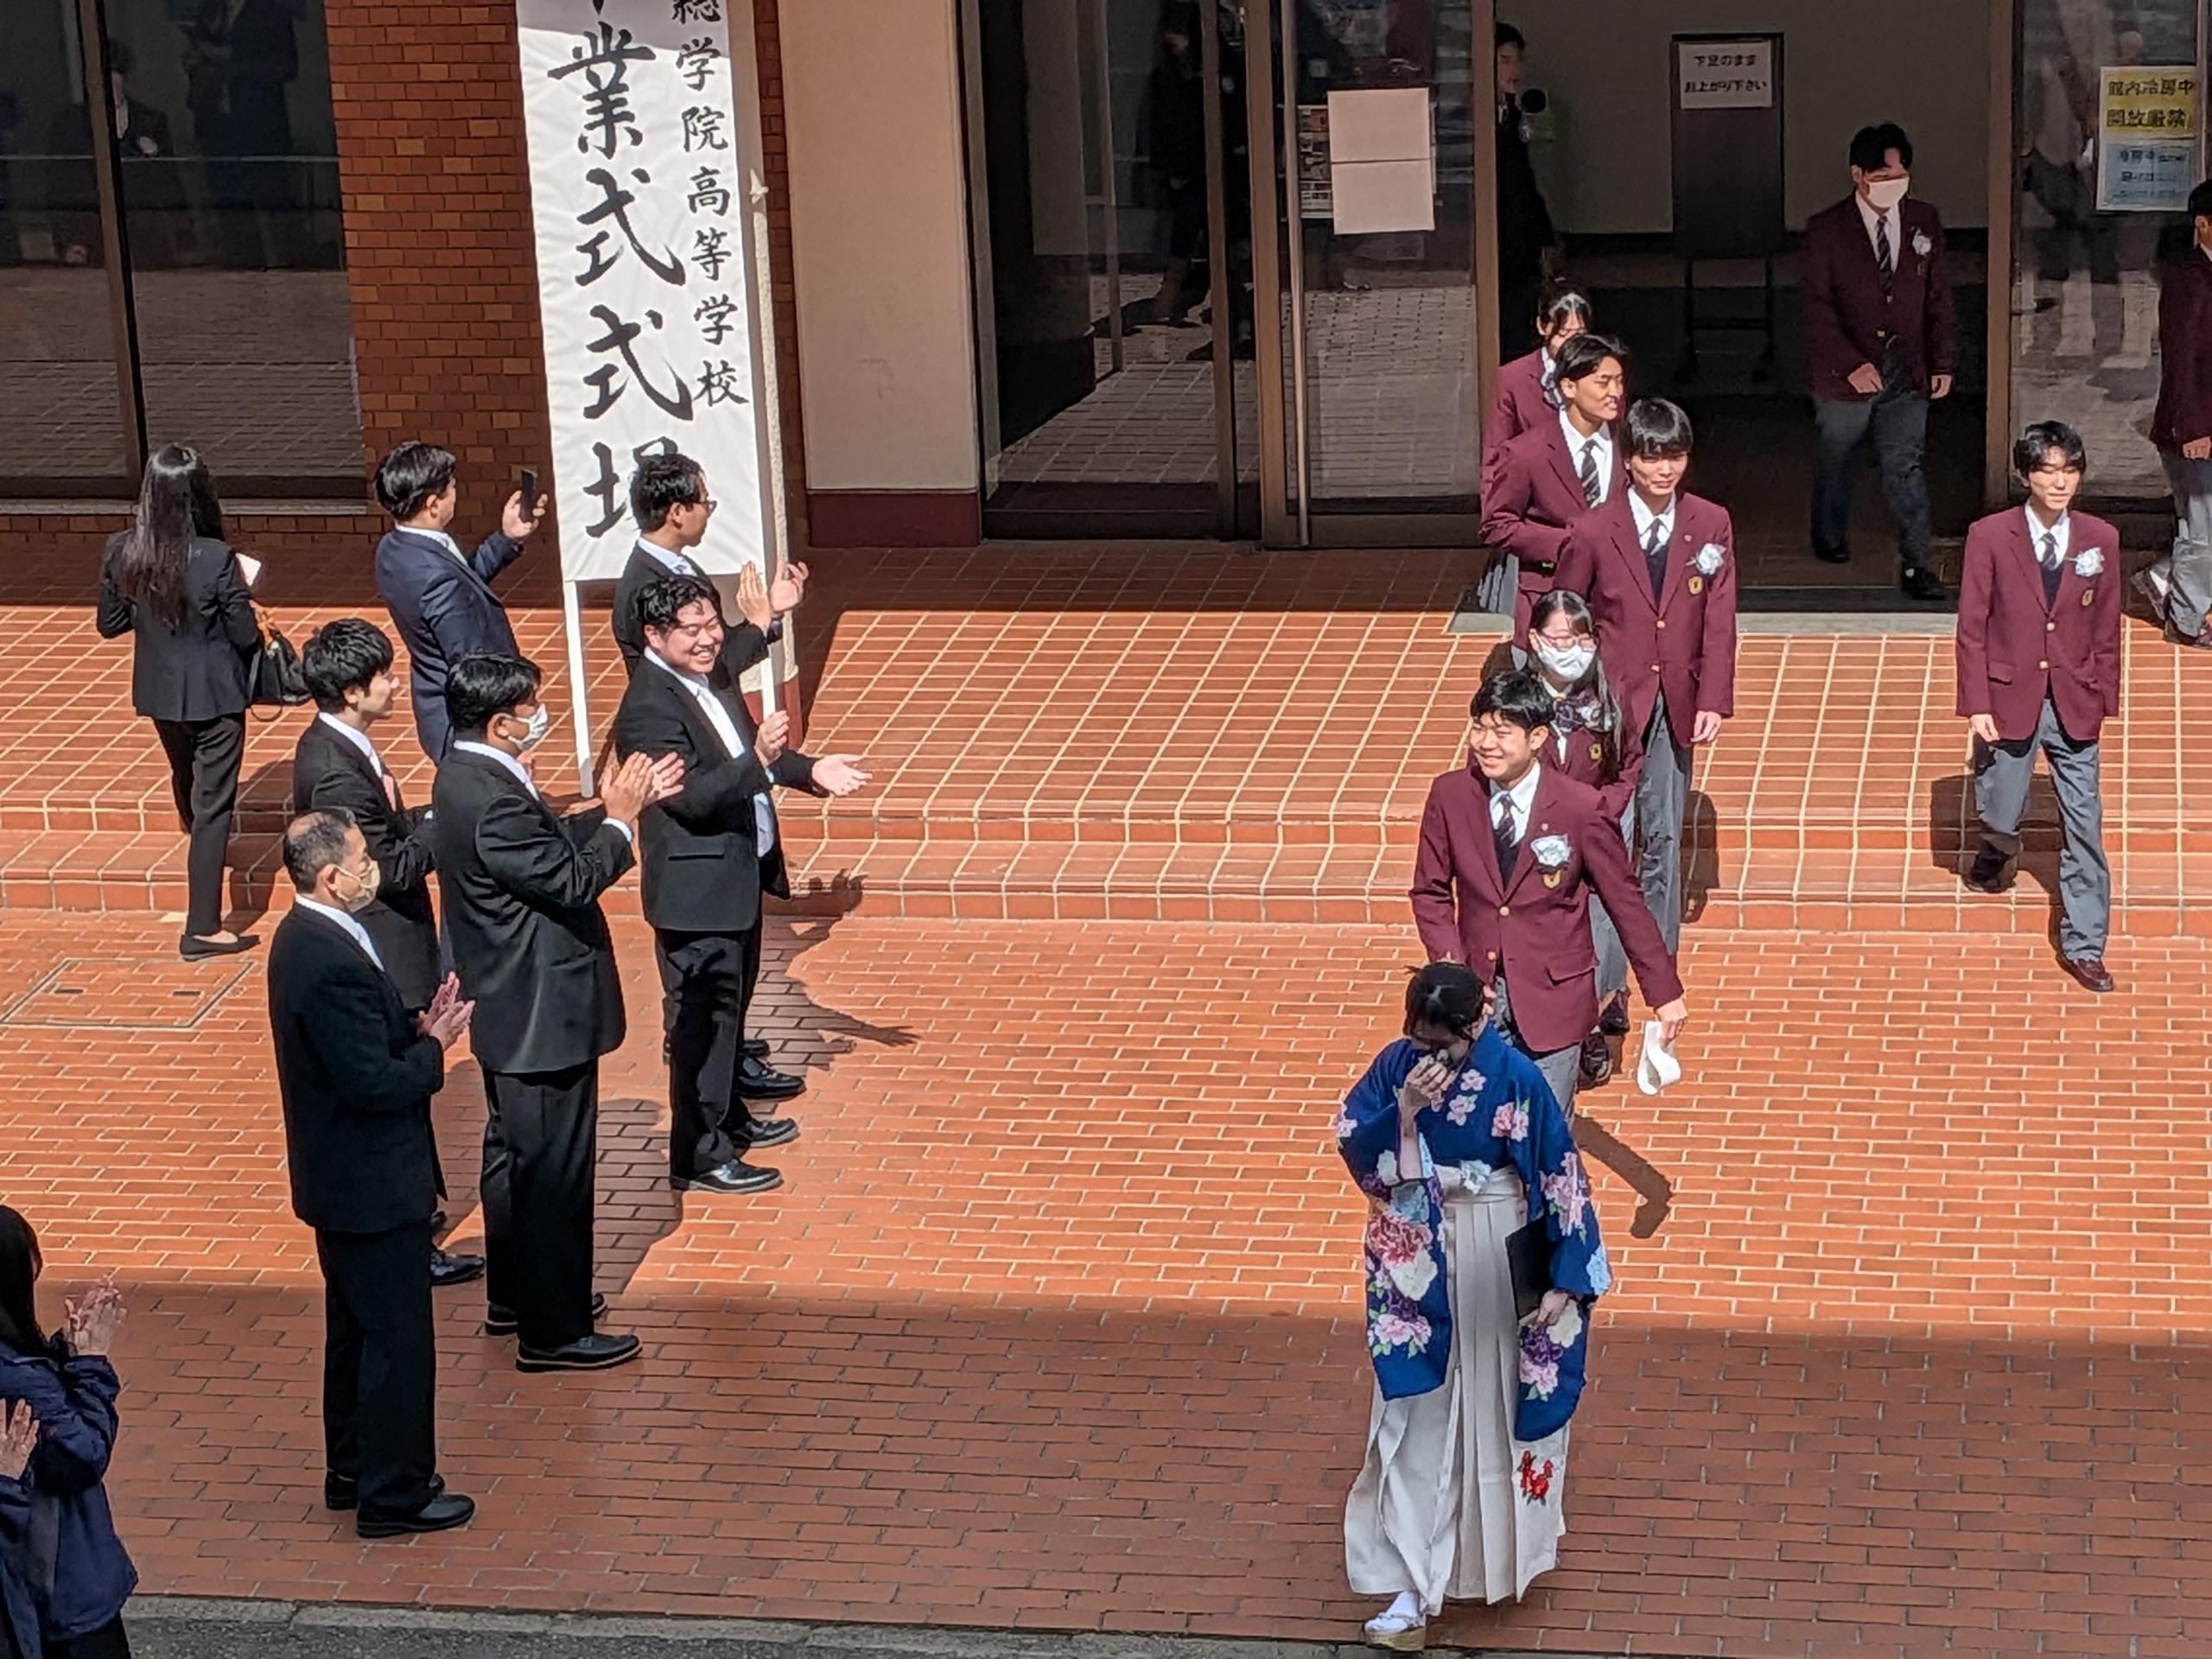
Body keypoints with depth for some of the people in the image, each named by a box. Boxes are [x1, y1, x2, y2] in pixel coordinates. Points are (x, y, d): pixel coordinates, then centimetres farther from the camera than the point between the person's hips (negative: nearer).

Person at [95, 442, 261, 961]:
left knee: (186, 778, 31)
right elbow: (246, 634, -17)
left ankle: (202, 852, 61)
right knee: (213, 802, 4)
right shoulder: (216, 558, -26)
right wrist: (244, 605, 4)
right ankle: (202, 929, 3)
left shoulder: (121, 553, -13)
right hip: (213, 694, -5)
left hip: (158, 691, 5)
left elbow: (110, 624, 0)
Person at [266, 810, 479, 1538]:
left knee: (356, 1329, 21)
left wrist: (418, 1026, -1)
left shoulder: (307, 937, 4)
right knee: (398, 1339, 2)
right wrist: (434, 1046, -12)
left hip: (344, 1177, 10)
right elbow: (374, 1081, -27)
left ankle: (353, 1471, 33)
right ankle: (394, 1494, 12)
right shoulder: (333, 964, -28)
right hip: (373, 1184, -10)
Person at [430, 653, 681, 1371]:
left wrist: (612, 809, 2)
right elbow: (573, 881, -24)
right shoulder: (492, 801, -27)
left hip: (511, 1008, 11)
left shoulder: (470, 774, 5)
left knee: (514, 1155, 22)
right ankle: (553, 1332, 9)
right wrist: (619, 820, -12)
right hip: (541, 1014, -11)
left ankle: (514, 1297, 37)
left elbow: (552, 848, 11)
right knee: (554, 1170, 0)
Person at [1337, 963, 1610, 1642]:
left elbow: (1560, 1177, -10)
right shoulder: (1397, 1065, -7)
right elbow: (1353, 1147, -6)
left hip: (1494, 1264, -2)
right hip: (1417, 1266, 2)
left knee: (1494, 1400, 14)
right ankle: (1413, 1585, 1)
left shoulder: (1515, 1078, -15)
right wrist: (1404, 1112, -23)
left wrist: (1565, 1278, -9)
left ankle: (1501, 1543, 39)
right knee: (1418, 1410, 1)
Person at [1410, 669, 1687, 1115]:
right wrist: (1451, 967, -8)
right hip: (1478, 994, 3)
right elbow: (1431, 891, 6)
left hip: (1552, 999, -2)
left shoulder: (1580, 809, -12)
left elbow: (1626, 903, -4)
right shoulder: (1450, 796, -3)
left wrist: (1665, 994, 0)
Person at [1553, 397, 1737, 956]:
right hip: (1611, 705, -3)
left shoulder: (1711, 525, 2)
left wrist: (1714, 700, -5)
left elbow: (1719, 620, 2)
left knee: (1664, 838, 8)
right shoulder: (1594, 533, -6)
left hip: (1675, 706, 3)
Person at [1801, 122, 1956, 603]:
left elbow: (1938, 297, 9)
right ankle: (1830, 539, 40)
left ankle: (1915, 565, -2)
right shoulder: (1826, 230, -9)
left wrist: (1943, 361, 5)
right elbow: (1818, 308, -12)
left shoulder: (1924, 223, 3)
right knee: (1835, 462, 16)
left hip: (1905, 375, 2)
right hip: (1843, 377, -2)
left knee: (1908, 468, -3)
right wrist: (1851, 365, -21)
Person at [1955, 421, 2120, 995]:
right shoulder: (1990, 537, -8)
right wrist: (1976, 705, -9)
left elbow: (2106, 629, 6)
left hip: (2074, 705, 1)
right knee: (2000, 814, 11)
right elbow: (1971, 627, -5)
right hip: (2009, 700, -1)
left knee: (2084, 827, 0)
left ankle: (2084, 947, 8)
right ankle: (1998, 853, 49)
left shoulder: (2100, 540, -1)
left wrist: (2104, 700, 7)